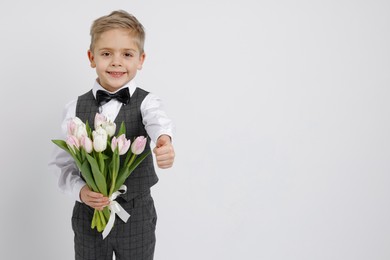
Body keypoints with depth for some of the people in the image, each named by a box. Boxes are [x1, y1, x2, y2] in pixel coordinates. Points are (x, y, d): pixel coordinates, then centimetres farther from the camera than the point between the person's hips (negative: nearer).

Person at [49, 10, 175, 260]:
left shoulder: (147, 102, -9)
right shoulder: (75, 108, -4)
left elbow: (158, 121, -32)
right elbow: (62, 163, -1)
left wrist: (164, 140, -55)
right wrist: (80, 190, -20)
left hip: (137, 214, -1)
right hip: (89, 213, 1)